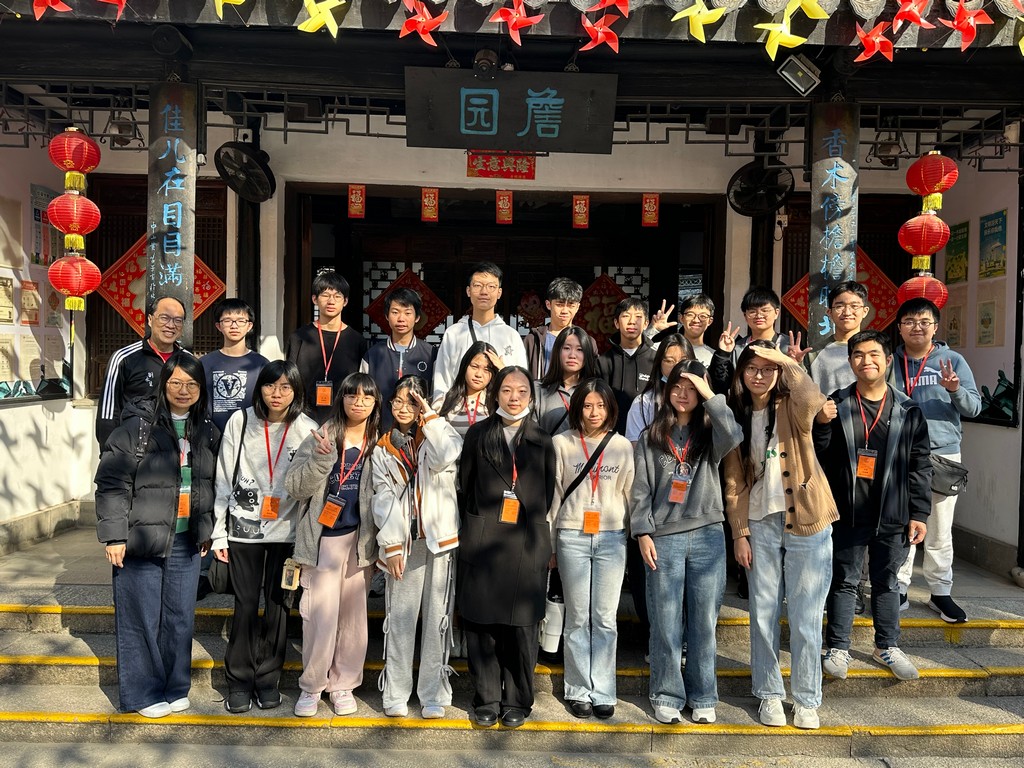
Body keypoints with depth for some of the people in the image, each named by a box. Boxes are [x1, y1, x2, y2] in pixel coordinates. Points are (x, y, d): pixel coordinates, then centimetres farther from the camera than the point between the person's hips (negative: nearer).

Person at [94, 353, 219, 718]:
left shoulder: (206, 431, 7)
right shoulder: (138, 425, -10)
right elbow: (111, 483, -11)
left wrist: (208, 530, 14)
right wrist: (114, 536, -14)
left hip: (186, 541, 5)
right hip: (142, 538, -4)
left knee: (180, 617, 12)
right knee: (141, 618, 6)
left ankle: (175, 687, 28)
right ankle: (142, 693, 22)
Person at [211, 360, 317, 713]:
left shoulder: (307, 429, -5)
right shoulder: (240, 422, -3)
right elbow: (224, 480, 1)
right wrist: (219, 533, 0)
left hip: (287, 529, 0)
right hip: (244, 527, 0)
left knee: (278, 604, 8)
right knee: (246, 604, 4)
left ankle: (268, 678, 23)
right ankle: (239, 681, 20)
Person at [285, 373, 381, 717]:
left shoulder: (379, 443, 7)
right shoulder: (321, 437, -1)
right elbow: (295, 488, -7)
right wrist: (321, 458, -21)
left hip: (361, 540, 2)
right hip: (323, 540, -2)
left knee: (353, 615, 8)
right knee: (321, 616, -4)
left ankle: (344, 683, 24)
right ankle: (312, 685, 15)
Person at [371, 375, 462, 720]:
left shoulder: (438, 434, 6)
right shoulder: (383, 449, 13)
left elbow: (444, 459, -18)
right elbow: (383, 499, 4)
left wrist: (429, 415, -9)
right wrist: (392, 545, -5)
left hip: (440, 538, -1)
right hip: (402, 543, 2)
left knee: (437, 617, 3)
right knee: (399, 617, 3)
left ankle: (433, 694, 13)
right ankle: (396, 693, 15)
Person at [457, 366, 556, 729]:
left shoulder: (542, 440, 10)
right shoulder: (478, 434, 8)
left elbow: (547, 495, 12)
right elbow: (465, 485, 8)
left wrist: (530, 524, 6)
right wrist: (479, 524, 7)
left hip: (527, 544, 0)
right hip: (481, 543, 0)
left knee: (523, 626, 2)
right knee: (481, 624, 5)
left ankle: (517, 702, 19)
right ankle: (486, 700, 20)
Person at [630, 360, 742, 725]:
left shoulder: (709, 434, 9)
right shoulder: (650, 437, 8)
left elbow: (734, 437, -16)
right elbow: (641, 489, 4)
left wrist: (711, 396, -10)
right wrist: (643, 533, -4)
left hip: (708, 536, 1)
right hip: (664, 538, 0)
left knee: (704, 620, 6)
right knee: (665, 622, 3)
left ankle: (702, 697, 19)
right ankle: (667, 696, 16)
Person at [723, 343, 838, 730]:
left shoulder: (793, 408, -3)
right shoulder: (736, 417, 5)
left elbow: (813, 398, -31)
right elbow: (734, 483, 5)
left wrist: (782, 359, -22)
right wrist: (740, 534, 0)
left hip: (806, 522, -2)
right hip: (760, 524, 3)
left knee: (805, 617, 4)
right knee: (763, 614, 8)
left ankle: (806, 699, 20)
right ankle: (769, 694, 24)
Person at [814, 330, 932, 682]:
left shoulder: (908, 411, 2)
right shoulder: (835, 405, -1)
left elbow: (919, 467, 5)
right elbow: (818, 457, 0)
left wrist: (919, 513, 2)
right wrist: (821, 425, -18)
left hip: (892, 516, 1)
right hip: (847, 512, -1)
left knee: (887, 582, 15)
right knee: (844, 581, 8)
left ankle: (887, 646, 31)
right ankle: (838, 648, 20)